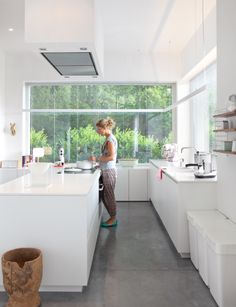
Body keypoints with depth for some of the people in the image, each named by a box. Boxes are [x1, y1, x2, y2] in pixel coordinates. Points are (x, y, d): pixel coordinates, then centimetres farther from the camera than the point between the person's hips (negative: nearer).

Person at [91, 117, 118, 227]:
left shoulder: (110, 139, -15)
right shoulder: (109, 138, 12)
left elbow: (111, 157, -24)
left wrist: (97, 159, -18)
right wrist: (99, 163, 8)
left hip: (109, 171, -9)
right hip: (106, 171, 9)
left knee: (109, 196, 3)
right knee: (104, 196, 15)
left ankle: (113, 219, 18)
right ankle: (113, 217, 27)